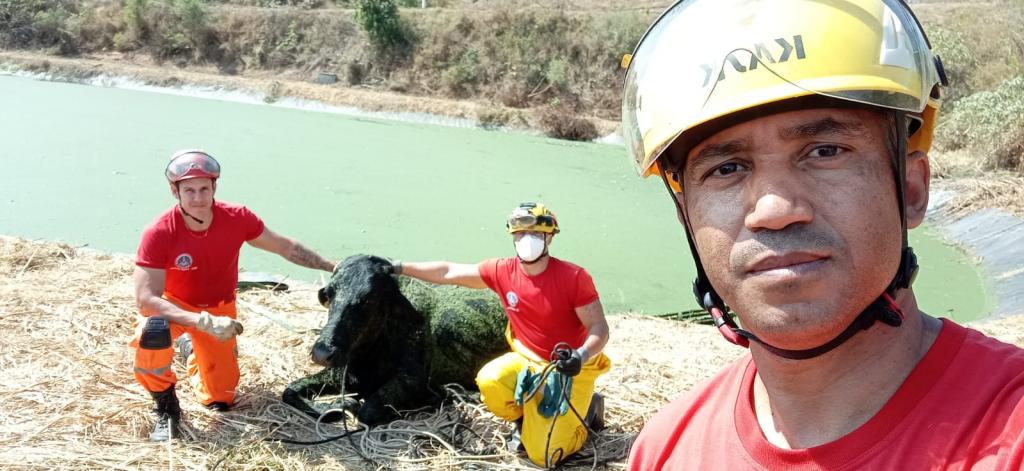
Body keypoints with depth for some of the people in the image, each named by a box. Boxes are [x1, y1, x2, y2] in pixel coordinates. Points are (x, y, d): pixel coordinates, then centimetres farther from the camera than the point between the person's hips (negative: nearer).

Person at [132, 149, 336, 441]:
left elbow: (285, 247, -6)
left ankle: (192, 351, 36)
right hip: (174, 306, -3)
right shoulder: (159, 233, -29)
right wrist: (205, 323, -43)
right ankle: (166, 409, -11)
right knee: (152, 333, -38)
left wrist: (332, 267, -8)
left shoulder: (237, 218, -21)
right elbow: (146, 300, -32)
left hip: (220, 308, 3)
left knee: (220, 401, 3)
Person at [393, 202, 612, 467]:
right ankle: (528, 420, 6)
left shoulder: (574, 277, -20)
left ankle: (587, 407, 18)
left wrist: (581, 356, -37)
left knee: (543, 455, -12)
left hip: (572, 369, -4)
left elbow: (599, 328, -17)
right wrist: (400, 268, 0)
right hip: (529, 362, 4)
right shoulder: (502, 272, -8)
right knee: (489, 382, -28)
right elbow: (449, 272, 1)